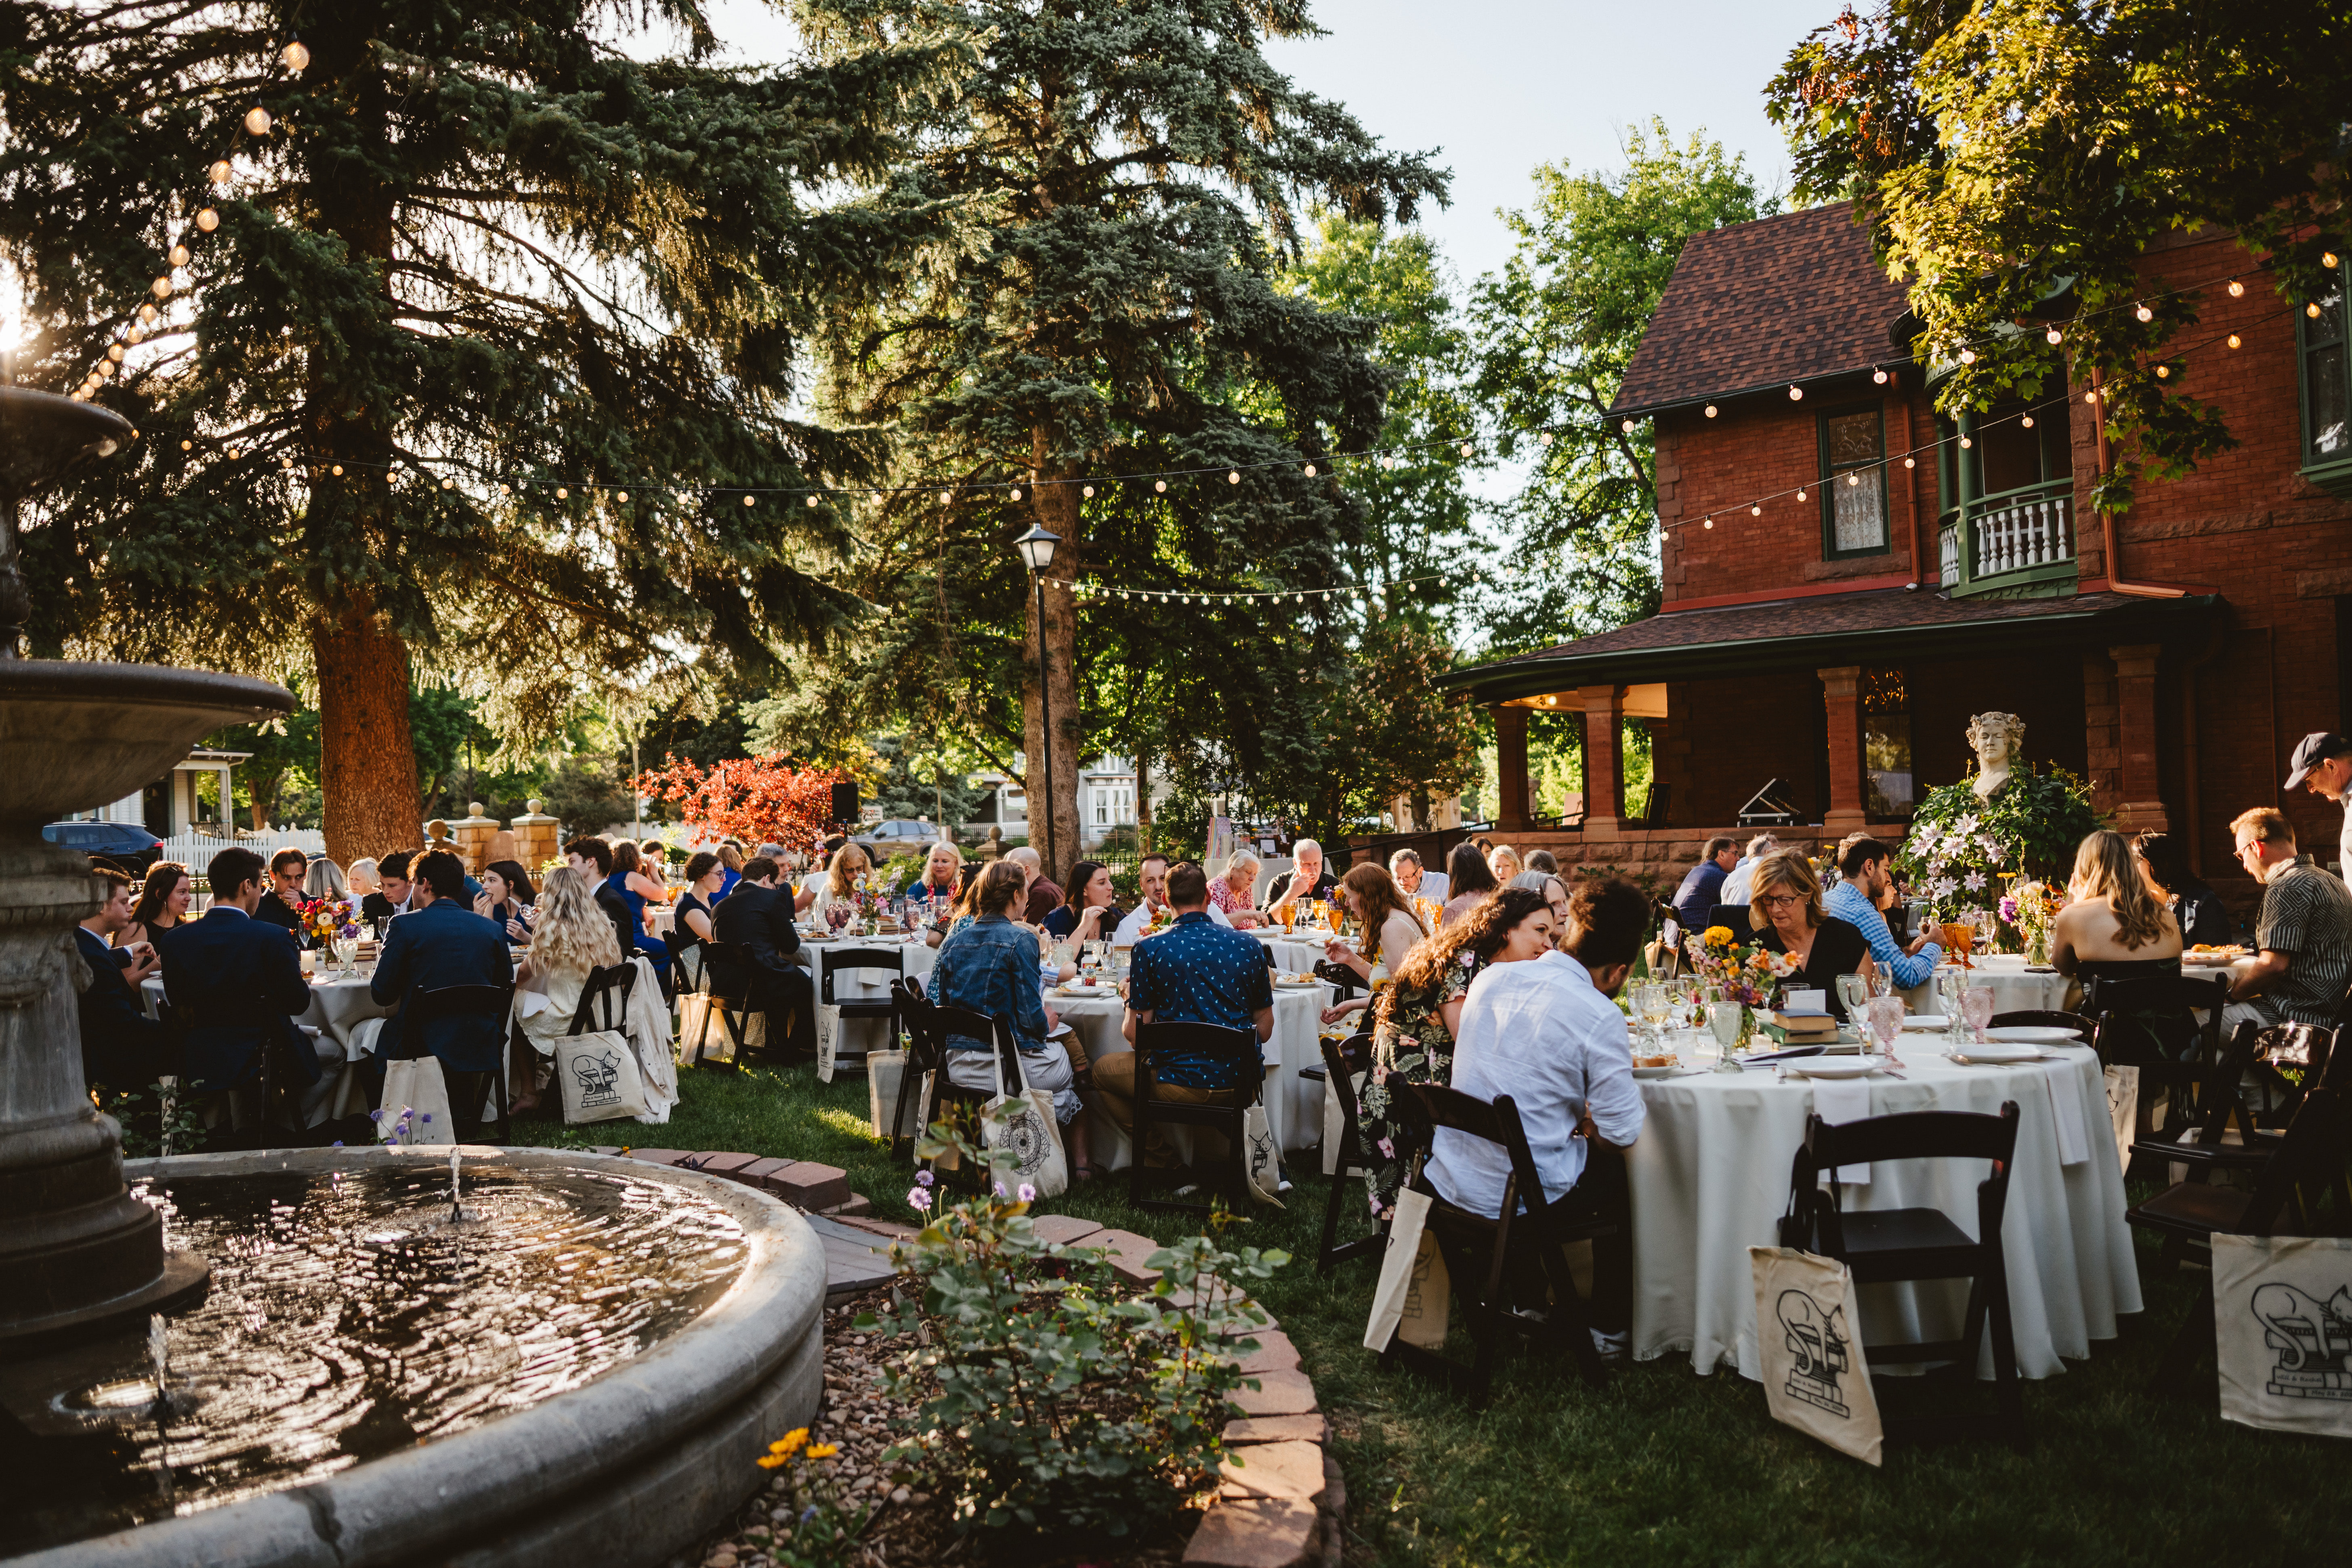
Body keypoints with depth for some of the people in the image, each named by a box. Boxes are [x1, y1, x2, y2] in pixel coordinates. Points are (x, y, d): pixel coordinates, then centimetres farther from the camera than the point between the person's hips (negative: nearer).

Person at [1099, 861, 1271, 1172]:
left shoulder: (1151, 950, -7)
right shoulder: (1248, 946, 2)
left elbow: (1134, 1034, -3)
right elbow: (1265, 1030, 7)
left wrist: (1131, 999, 17)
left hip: (1181, 1085, -4)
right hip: (1241, 1084, 4)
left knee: (1103, 1070, 22)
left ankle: (1164, 1159, 19)